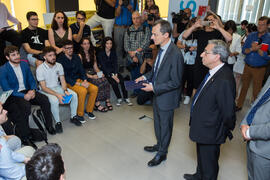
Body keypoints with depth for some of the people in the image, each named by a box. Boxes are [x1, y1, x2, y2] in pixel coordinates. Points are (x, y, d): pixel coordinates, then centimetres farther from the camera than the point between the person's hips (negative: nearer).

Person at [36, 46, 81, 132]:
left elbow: (63, 80, 2)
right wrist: (57, 95, -29)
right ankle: (58, 122, -15)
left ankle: (73, 117, 2)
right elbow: (43, 87, -17)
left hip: (57, 87, 5)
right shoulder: (40, 69, -14)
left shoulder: (59, 65, 1)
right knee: (54, 100, -35)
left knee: (74, 94, -15)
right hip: (46, 90, -5)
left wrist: (65, 90, -19)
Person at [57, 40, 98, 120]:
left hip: (79, 80, 6)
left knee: (94, 88, -15)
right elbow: (65, 77, -16)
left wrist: (85, 81, -10)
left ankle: (88, 110, 2)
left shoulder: (76, 57, 9)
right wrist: (80, 84, -22)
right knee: (83, 91, -32)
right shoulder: (60, 60, -11)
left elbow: (81, 70, 10)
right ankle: (79, 114, -15)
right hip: (68, 83, -6)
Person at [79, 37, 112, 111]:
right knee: (99, 82, -31)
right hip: (85, 75, -5)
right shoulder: (80, 55, -3)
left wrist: (100, 73, -4)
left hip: (93, 73, 6)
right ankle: (97, 104, -25)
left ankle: (107, 101, -20)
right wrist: (91, 76, -20)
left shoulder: (92, 54, 17)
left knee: (105, 80, -24)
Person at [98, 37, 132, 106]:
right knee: (114, 82, -29)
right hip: (105, 72, -3)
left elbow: (115, 64, 2)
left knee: (122, 80, -23)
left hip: (113, 71, 3)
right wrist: (112, 76, -21)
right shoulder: (100, 53, -6)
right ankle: (119, 98, -13)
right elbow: (103, 67, -12)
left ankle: (126, 98, -13)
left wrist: (115, 74, -15)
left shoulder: (113, 52, 7)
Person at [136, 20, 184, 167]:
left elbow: (175, 82, -24)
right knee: (157, 122, 25)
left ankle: (162, 153, 33)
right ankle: (159, 145, 49)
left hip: (166, 97, -8)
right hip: (157, 94, 8)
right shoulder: (161, 49, -1)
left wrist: (154, 87, -23)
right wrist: (146, 76, 0)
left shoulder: (175, 54, -27)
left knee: (165, 125, 12)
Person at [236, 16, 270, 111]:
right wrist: (252, 49, -21)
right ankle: (239, 105, 27)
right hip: (247, 66, 3)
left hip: (259, 69, -3)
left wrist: (257, 49, -22)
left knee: (256, 91, 8)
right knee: (244, 87, 14)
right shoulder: (251, 35, 2)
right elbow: (244, 50, -3)